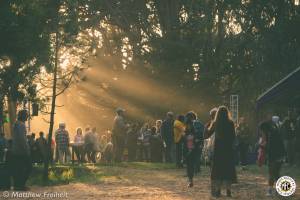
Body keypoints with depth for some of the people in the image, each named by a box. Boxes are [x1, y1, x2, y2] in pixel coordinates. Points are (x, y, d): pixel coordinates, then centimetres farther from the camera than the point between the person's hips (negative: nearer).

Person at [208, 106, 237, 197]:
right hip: (228, 149, 0)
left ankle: (217, 190, 2)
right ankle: (228, 190, 3)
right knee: (228, 168, 6)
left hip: (218, 149, 0)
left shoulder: (215, 123, -5)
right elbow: (233, 136, -1)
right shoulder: (230, 123, -6)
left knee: (217, 168, 6)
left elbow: (209, 132, 9)